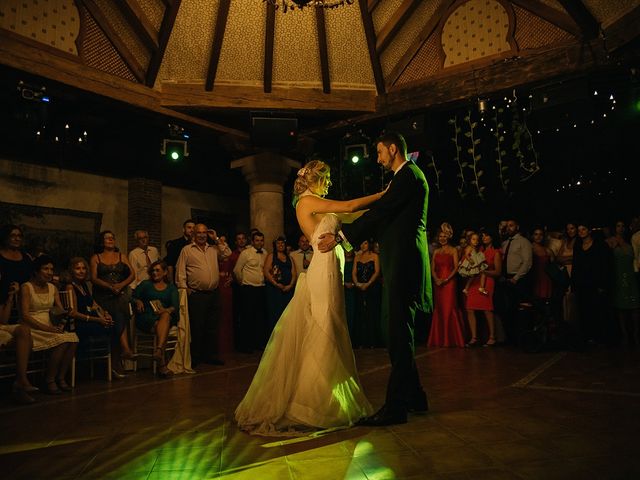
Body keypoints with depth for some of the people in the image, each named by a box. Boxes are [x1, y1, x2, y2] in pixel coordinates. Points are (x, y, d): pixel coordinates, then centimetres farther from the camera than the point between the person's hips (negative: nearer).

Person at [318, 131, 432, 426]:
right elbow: (385, 217, 22)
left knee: (399, 334, -7)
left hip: (403, 263, -11)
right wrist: (346, 235, 19)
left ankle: (395, 407, 0)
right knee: (399, 332, 15)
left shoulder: (408, 175, -9)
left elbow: (380, 212, -17)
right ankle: (414, 397, 26)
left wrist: (340, 236, -13)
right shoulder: (406, 177, 22)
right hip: (402, 262, 11)